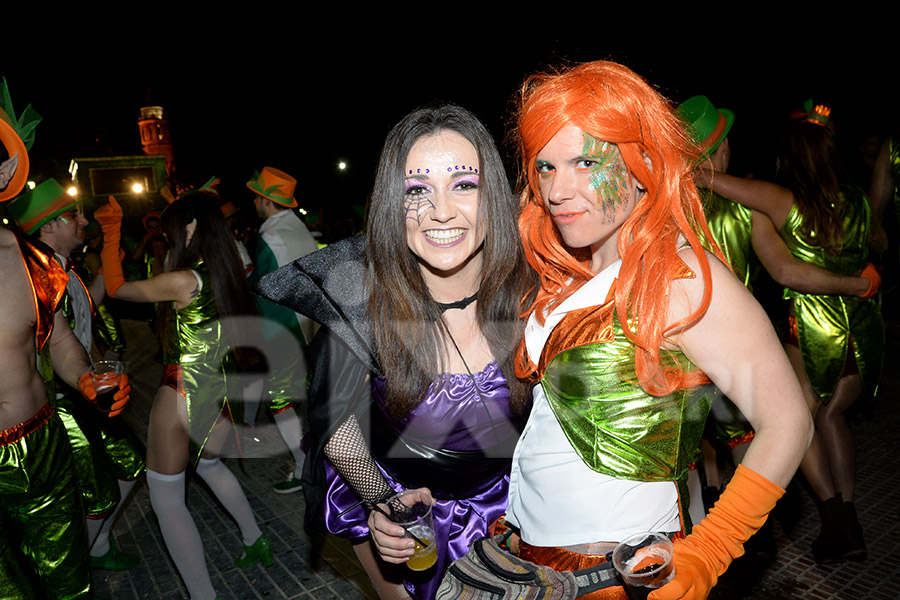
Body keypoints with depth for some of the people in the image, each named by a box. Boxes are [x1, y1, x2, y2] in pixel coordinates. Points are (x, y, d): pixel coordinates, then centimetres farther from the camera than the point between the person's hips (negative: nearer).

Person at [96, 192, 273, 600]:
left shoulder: (183, 281, -19)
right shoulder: (229, 275, 0)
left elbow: (116, 288, -7)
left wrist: (111, 231, 4)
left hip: (182, 395, -7)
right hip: (222, 391, 8)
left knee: (166, 499, 7)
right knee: (208, 463, 32)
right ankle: (255, 542, 40)